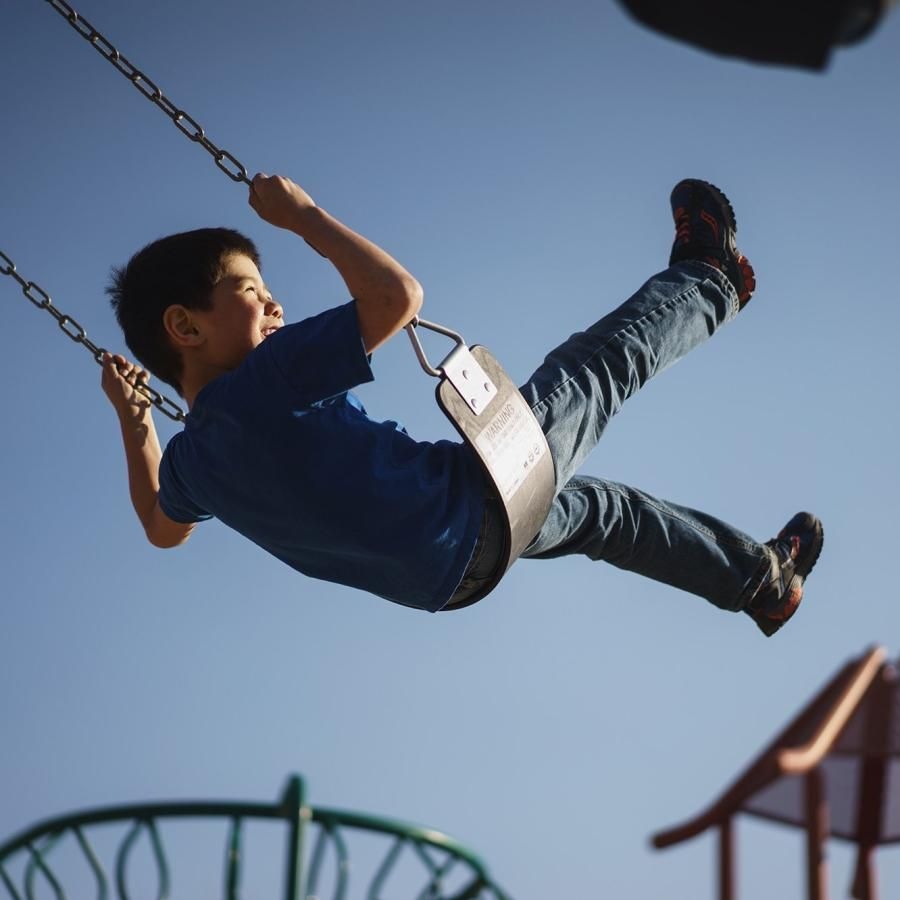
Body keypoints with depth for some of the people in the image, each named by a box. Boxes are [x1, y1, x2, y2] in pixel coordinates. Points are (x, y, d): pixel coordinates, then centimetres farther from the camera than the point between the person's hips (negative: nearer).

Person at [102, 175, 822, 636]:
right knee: (607, 361, 11)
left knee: (595, 506, 31)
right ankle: (708, 282, 41)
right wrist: (301, 214, -21)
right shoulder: (268, 382, -29)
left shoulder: (190, 460, -3)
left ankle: (763, 578, 48)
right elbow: (398, 294, -32)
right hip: (481, 501, -9)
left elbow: (162, 528, 20)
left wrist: (133, 419, 24)